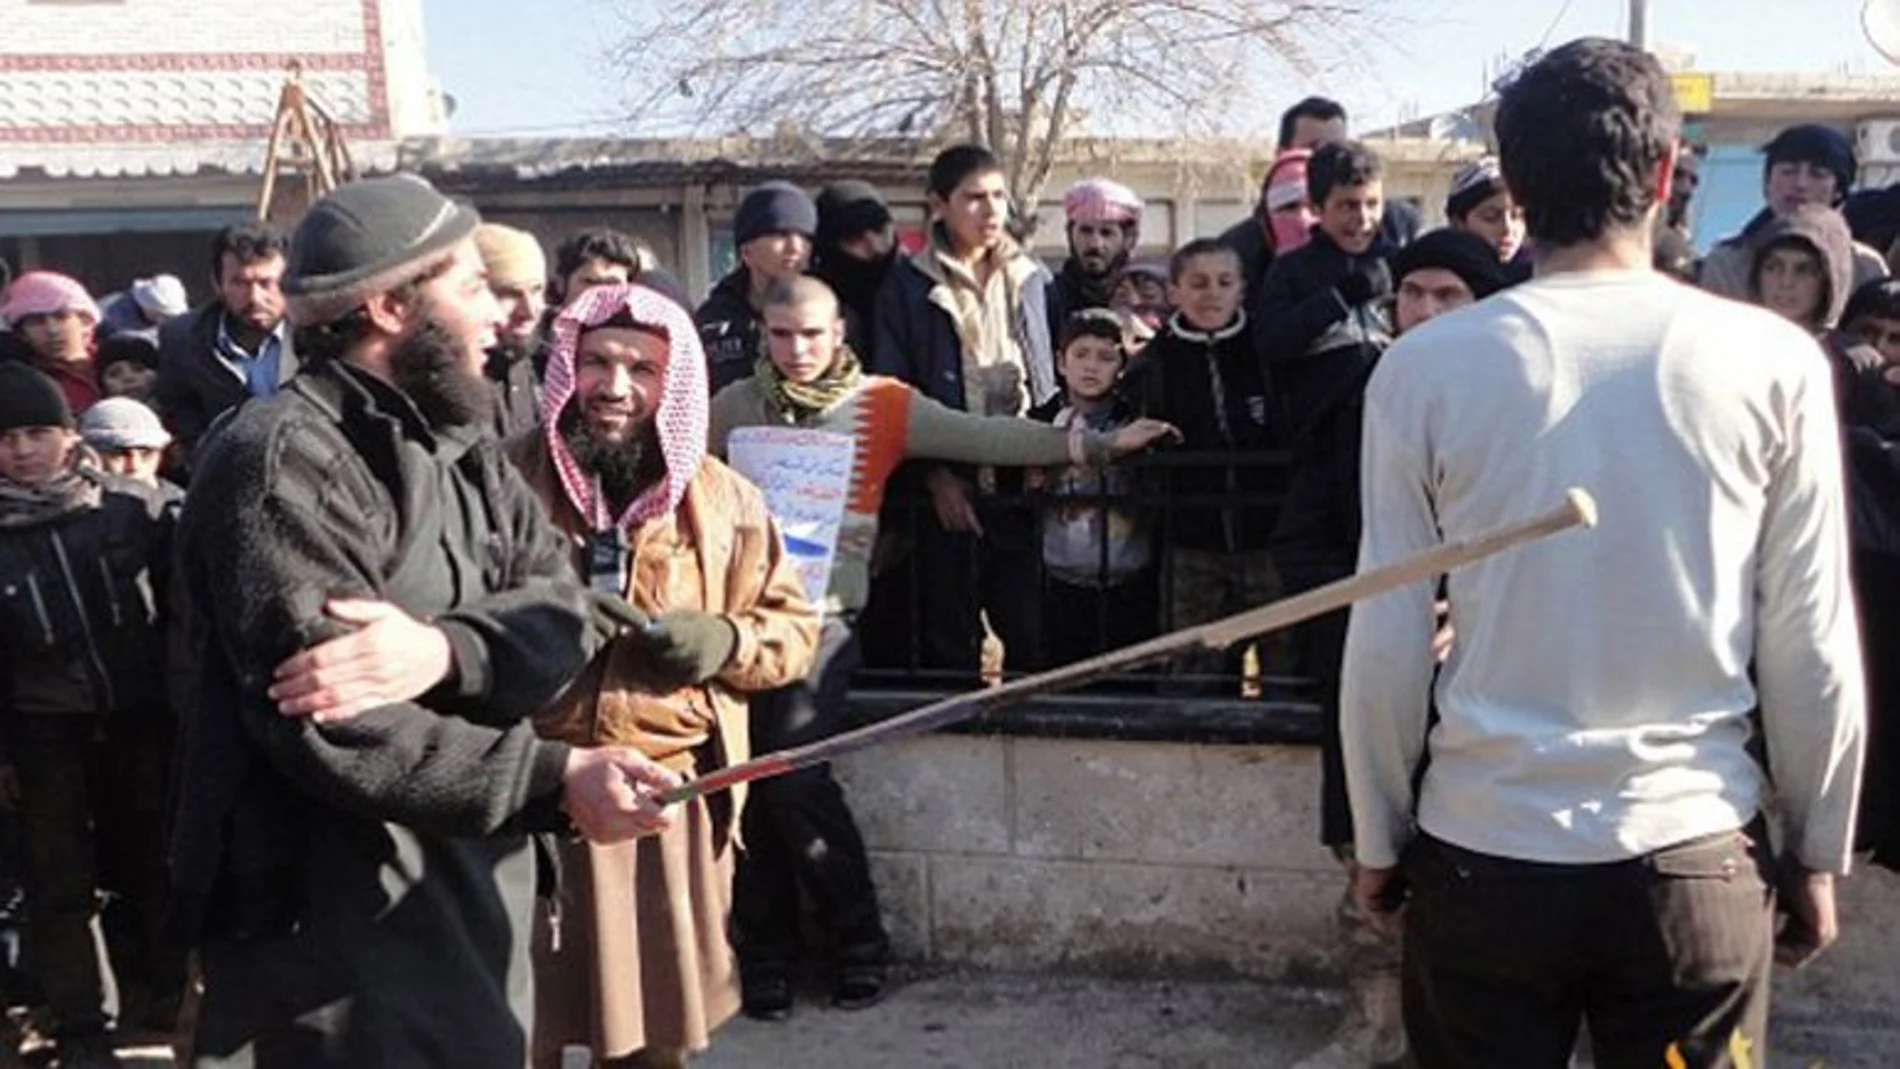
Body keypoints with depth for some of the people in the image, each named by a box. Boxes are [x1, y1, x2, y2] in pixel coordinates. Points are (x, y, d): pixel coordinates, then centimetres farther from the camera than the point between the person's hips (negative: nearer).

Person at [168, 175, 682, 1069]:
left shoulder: (457, 442, 10)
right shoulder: (282, 462, -18)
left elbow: (565, 610, -4)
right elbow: (338, 734, -26)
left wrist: (443, 647, -24)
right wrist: (556, 778, -23)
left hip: (468, 902, 8)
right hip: (333, 935, -8)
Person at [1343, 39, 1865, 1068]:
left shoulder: (1424, 366, -7)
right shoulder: (1773, 361, -6)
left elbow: (1386, 643, -5)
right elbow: (1811, 644, -1)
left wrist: (1378, 838, 8)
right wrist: (1816, 851, 12)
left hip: (1481, 851, 0)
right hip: (1695, 857, 1)